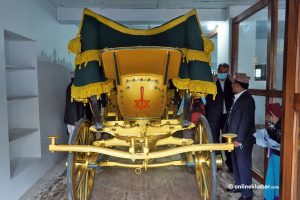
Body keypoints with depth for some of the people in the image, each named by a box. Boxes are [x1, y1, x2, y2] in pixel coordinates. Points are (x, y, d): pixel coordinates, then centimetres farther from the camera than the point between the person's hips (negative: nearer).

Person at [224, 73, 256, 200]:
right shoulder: (237, 97, 11)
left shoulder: (247, 99, -18)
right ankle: (239, 186, 35)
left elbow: (246, 121, -22)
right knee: (236, 164, 19)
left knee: (244, 166, 1)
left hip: (243, 140, -9)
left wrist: (239, 140, -21)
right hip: (235, 138, 9)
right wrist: (228, 134, 14)